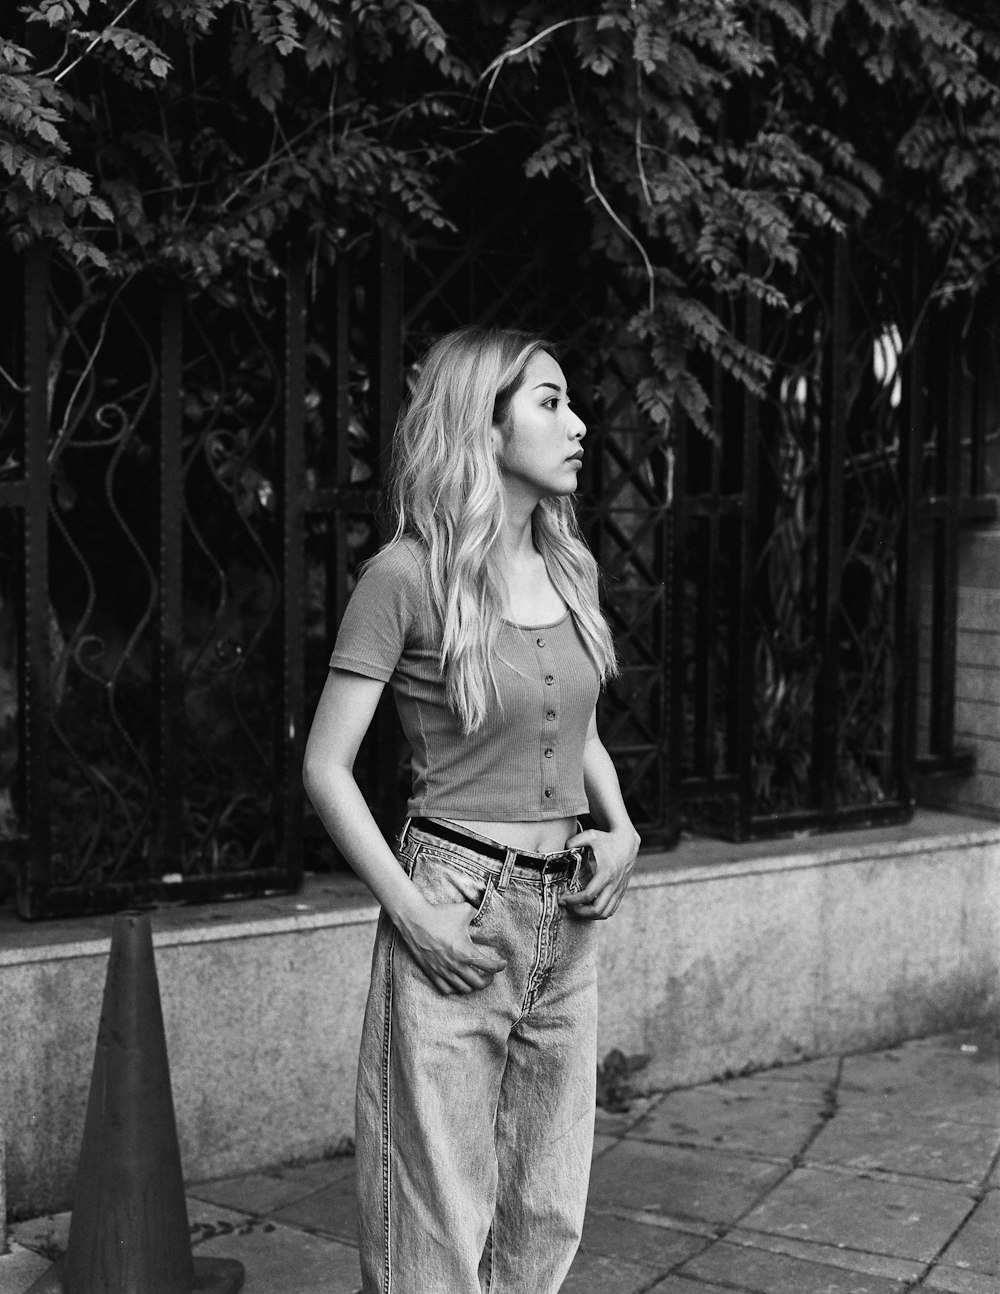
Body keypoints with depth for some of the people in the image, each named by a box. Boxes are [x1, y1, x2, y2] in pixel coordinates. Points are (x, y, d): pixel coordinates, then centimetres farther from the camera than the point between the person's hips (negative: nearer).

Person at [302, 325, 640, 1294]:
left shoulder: (569, 567, 8)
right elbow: (325, 768, -10)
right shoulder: (406, 575, -12)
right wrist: (413, 916, -14)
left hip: (567, 919, 7)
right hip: (459, 912, -6)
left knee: (548, 1216, 15)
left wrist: (621, 828, 4)